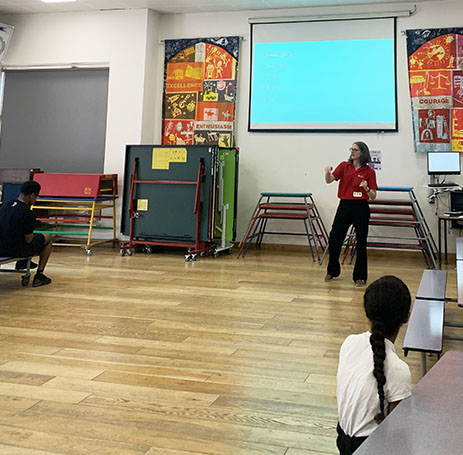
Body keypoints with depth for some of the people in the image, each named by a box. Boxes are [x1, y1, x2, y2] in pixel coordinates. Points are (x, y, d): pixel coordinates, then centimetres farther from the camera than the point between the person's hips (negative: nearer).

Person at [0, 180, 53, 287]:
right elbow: (28, 240, -14)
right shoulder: (28, 214, -21)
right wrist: (32, 235, 9)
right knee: (48, 237, 14)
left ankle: (21, 262, 34)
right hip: (16, 251, -7)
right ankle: (39, 275, 12)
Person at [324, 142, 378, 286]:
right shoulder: (344, 166, 5)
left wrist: (366, 188, -20)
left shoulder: (369, 172, -1)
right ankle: (332, 271, 25)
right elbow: (329, 180, -7)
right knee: (334, 239, 4)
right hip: (344, 205, 2)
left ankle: (360, 276, 15)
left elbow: (373, 196, 0)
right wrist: (327, 172, -28)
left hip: (361, 208, -2)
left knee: (361, 243, 2)